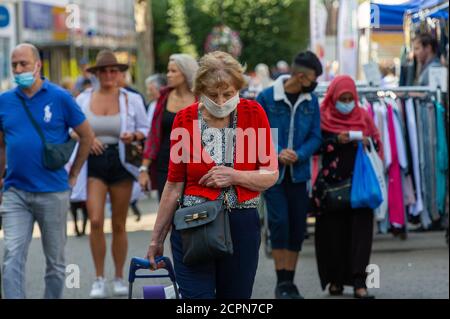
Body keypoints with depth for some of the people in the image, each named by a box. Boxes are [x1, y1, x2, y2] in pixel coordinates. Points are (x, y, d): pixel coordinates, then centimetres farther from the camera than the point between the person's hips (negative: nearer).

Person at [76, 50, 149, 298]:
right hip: (93, 163, 0)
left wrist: (134, 136, -14)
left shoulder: (131, 100, 3)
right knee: (95, 221, -12)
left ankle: (119, 278, 20)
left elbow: (146, 130, 7)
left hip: (121, 164, 0)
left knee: (119, 224, 7)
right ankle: (99, 279, 0)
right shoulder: (83, 99, 4)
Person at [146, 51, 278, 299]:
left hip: (242, 226, 2)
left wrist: (234, 176, -17)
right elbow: (174, 186, 5)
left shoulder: (253, 113, -1)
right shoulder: (185, 120, -3)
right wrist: (156, 239, 10)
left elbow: (271, 175, 2)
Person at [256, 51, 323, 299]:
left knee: (298, 227, 5)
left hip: (298, 173, 4)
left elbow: (315, 137, 4)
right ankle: (281, 282, -2)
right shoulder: (266, 98, -7)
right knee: (279, 222, -12)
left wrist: (298, 155, -14)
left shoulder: (311, 101, 4)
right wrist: (277, 154, -18)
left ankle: (289, 282, 16)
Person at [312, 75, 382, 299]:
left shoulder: (363, 117, 10)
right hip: (331, 183, -1)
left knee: (360, 230, -7)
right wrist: (336, 141, -19)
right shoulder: (323, 118, 3)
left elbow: (377, 142, 10)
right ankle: (335, 279, 10)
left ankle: (358, 281, -9)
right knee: (333, 233, 0)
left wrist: (367, 141, -12)